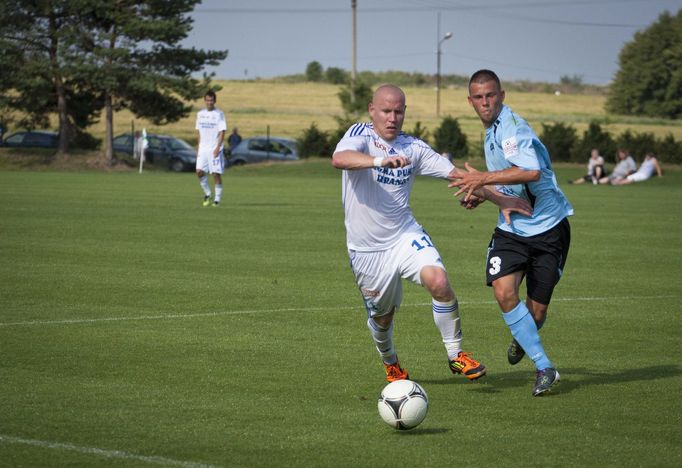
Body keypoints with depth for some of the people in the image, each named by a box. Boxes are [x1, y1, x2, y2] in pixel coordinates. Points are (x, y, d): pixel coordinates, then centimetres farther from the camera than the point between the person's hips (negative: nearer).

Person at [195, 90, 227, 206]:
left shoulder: (219, 114, -4)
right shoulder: (200, 114, 11)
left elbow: (222, 132, -8)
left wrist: (218, 147, -16)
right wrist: (199, 148, 12)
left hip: (215, 149, -4)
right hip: (203, 149, 4)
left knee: (216, 173, -5)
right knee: (199, 171, -8)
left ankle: (217, 199, 4)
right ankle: (207, 194, 11)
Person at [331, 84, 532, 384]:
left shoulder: (413, 147, 3)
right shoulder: (360, 135, -9)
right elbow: (339, 159, -31)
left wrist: (501, 200, -2)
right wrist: (380, 160, -48)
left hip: (405, 235, 2)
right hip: (366, 249, -2)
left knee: (439, 281, -24)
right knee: (382, 316, 10)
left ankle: (455, 354, -9)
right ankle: (390, 363, 42)